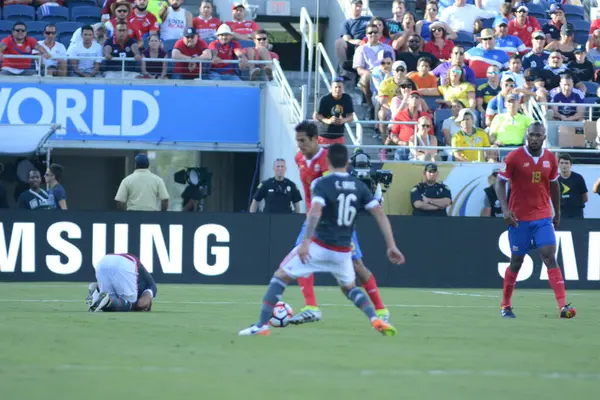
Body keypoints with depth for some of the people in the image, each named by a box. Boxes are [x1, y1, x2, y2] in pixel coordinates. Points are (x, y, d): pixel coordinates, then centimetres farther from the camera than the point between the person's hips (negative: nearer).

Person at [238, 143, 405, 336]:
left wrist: (306, 241, -32)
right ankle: (375, 319, 4)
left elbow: (315, 211, -26)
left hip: (319, 247, -4)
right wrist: (391, 246, 0)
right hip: (343, 253, 4)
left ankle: (262, 325, -4)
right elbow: (380, 214, -1)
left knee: (280, 277, 8)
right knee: (349, 288, 28)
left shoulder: (322, 184, -8)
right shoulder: (360, 186, 5)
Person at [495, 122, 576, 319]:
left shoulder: (550, 159, 3)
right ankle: (505, 305, 24)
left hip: (543, 217, 2)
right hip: (519, 218, -2)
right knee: (516, 261, 6)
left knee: (550, 256, -12)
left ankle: (563, 305, -20)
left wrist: (557, 212, 21)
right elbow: (500, 183, -7)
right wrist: (505, 209, -20)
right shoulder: (514, 157, -8)